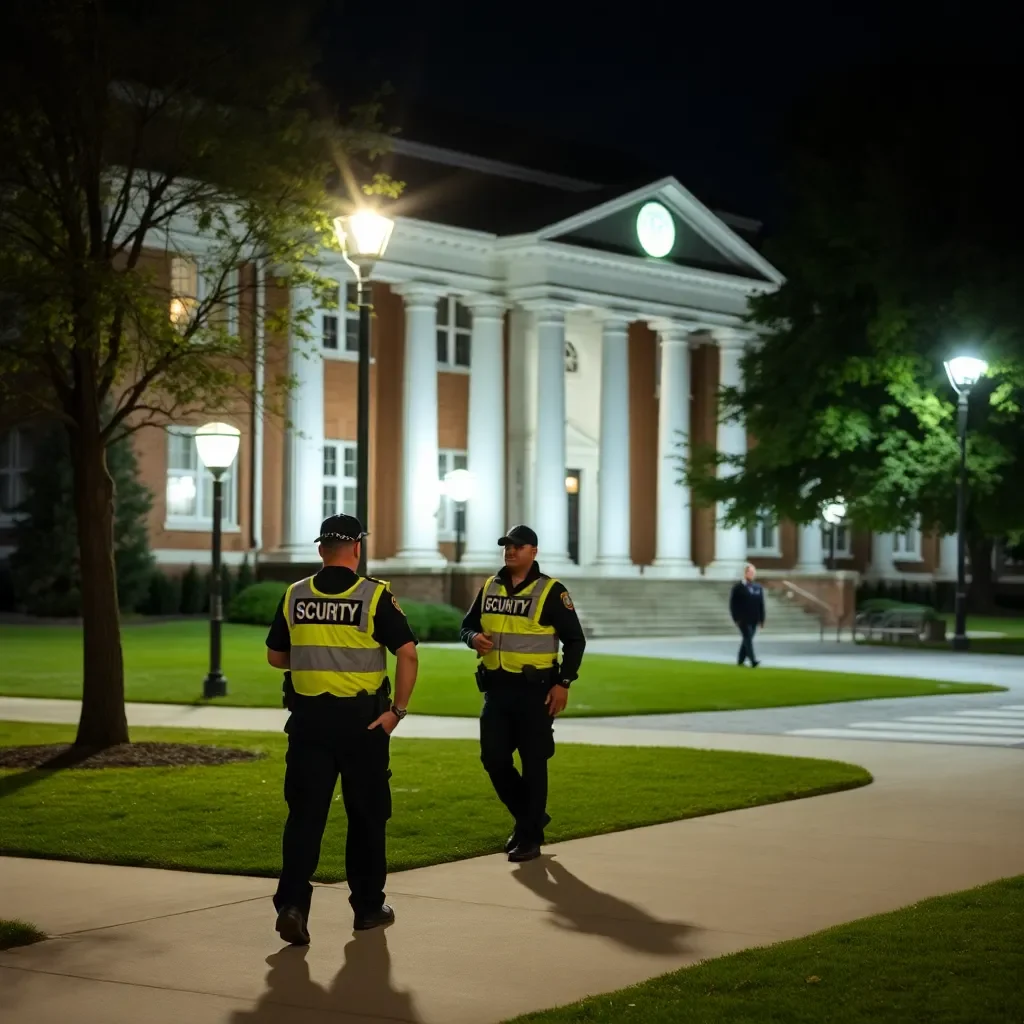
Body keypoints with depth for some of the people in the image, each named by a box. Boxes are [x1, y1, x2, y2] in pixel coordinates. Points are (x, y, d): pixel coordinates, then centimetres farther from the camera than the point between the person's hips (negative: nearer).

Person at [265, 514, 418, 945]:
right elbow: (407, 653, -14)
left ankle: (293, 902, -12)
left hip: (308, 717, 2)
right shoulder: (375, 596, -7)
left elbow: (275, 656, 12)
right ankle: (368, 907, 20)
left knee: (305, 813, 3)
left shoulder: (294, 596, 3)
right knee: (366, 814, 11)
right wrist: (398, 710, -8)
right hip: (361, 719, -2)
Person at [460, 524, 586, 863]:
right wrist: (474, 638, -6)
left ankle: (530, 836, 7)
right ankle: (529, 816, 26)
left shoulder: (551, 591, -6)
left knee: (533, 764, 0)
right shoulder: (489, 588, 10)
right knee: (494, 759, 5)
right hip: (496, 687, 5)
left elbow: (574, 640, -4)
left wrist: (563, 683, -12)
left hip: (535, 690, -5)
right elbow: (467, 624, 18)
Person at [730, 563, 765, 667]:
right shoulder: (738, 588, -2)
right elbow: (733, 605, -3)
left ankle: (740, 661, 22)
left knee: (747, 640, 10)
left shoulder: (758, 588, 9)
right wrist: (736, 619, -9)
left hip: (753, 620, 5)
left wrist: (762, 619, 6)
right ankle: (753, 661, -20)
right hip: (743, 620, -5)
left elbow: (761, 605, 11)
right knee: (748, 639, -13)